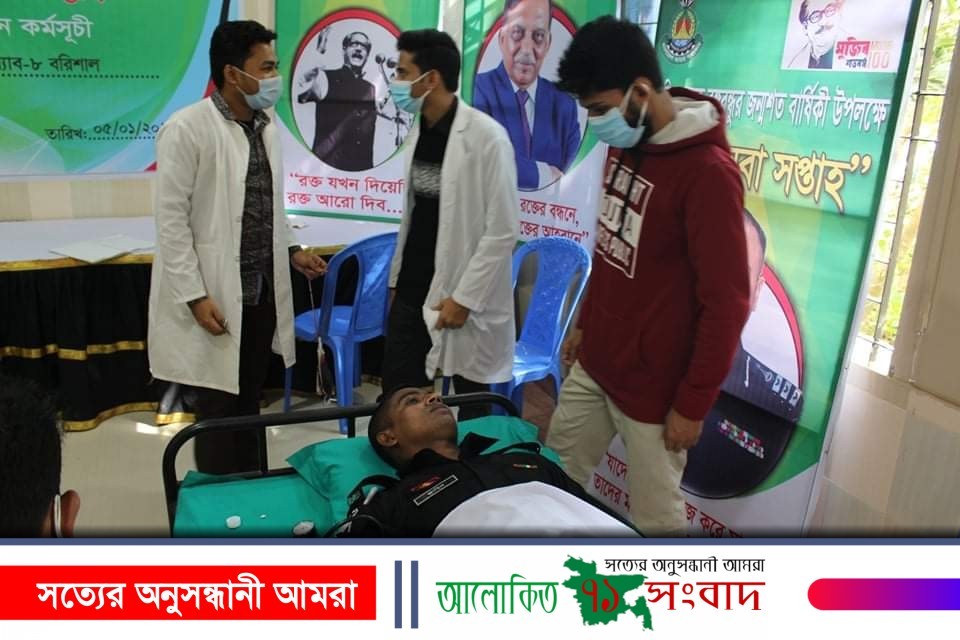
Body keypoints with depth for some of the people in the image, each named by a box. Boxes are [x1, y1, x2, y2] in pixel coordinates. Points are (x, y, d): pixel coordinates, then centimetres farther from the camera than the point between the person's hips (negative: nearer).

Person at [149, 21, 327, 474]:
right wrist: (194, 295, -17)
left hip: (262, 291, 6)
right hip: (214, 296, -6)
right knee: (219, 409, 5)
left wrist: (291, 250, 7)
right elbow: (171, 219, -14)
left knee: (249, 404, 16)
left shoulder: (265, 127, 8)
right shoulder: (187, 129, -13)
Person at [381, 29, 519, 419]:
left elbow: (503, 231, -16)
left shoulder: (486, 136, -15)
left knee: (471, 408, 9)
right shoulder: (420, 131, 8)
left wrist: (464, 297, -16)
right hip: (412, 292, 7)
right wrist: (397, 276, 13)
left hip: (460, 298, -7)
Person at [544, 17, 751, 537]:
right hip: (593, 365, 8)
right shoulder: (624, 147, 3)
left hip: (653, 386, -8)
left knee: (655, 518, 9)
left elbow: (727, 303, -20)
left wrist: (693, 403, -15)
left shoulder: (708, 173, -23)